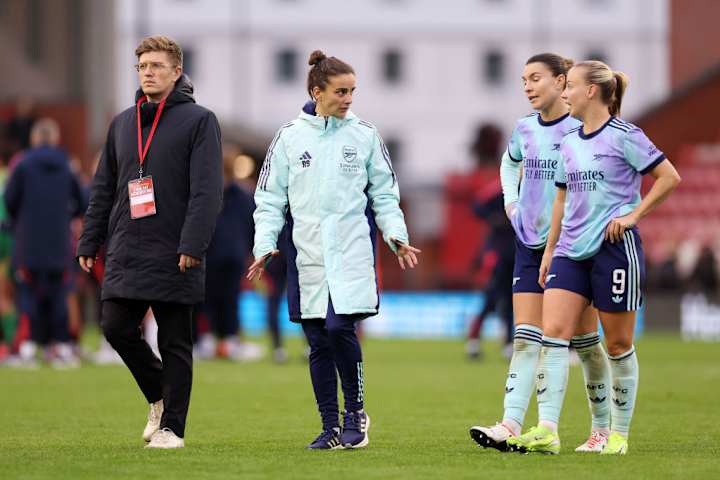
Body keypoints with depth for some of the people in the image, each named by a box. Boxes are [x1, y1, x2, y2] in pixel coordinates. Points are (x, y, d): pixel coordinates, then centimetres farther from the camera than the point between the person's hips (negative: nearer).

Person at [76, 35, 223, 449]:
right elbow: (104, 187, 19)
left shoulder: (198, 120, -3)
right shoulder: (123, 123, 15)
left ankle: (172, 426, 7)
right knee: (117, 328, -1)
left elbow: (207, 189, -11)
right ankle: (159, 396, 21)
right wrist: (89, 242, 13)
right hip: (126, 252, 5)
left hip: (173, 256, -5)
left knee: (175, 342, 0)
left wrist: (193, 244, -19)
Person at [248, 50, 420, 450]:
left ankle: (355, 411, 3)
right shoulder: (290, 138, 7)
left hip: (352, 251, -2)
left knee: (341, 328, -16)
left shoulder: (365, 136, 6)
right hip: (307, 253, 2)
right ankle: (331, 426, 11)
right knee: (318, 342, 3)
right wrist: (266, 244, -2)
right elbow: (270, 197, 9)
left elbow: (385, 194, 11)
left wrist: (397, 237, -1)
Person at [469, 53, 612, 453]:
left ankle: (603, 428, 16)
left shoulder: (581, 129, -10)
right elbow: (509, 163, 29)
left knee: (584, 340, 3)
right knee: (525, 339, -5)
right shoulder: (524, 129, 8)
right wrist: (510, 201, 15)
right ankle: (512, 425, -16)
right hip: (530, 243, 5)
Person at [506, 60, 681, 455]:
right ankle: (547, 431, -16)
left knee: (618, 343, 3)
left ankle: (619, 433, 14)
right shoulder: (569, 144, 13)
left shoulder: (624, 136, -7)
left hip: (614, 246, -6)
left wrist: (633, 215, -10)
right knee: (553, 332, -10)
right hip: (571, 251, 6)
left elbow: (669, 177, -5)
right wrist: (550, 250, 18)